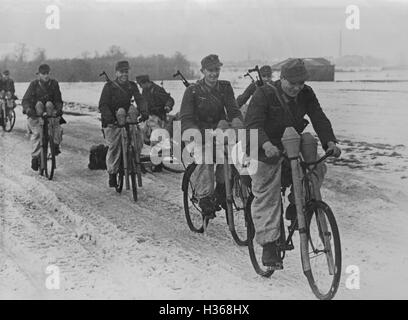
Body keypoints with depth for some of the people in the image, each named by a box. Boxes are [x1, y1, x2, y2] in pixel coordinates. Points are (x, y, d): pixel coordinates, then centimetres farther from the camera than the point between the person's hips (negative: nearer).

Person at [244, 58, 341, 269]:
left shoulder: (306, 94, -1)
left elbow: (319, 118, -7)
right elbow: (253, 124, -27)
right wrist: (266, 145, -46)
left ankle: (296, 206, 3)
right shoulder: (264, 94, -17)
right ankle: (268, 247, 3)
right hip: (266, 154, -5)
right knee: (267, 199, -5)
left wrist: (330, 142, -26)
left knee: (317, 168, -19)